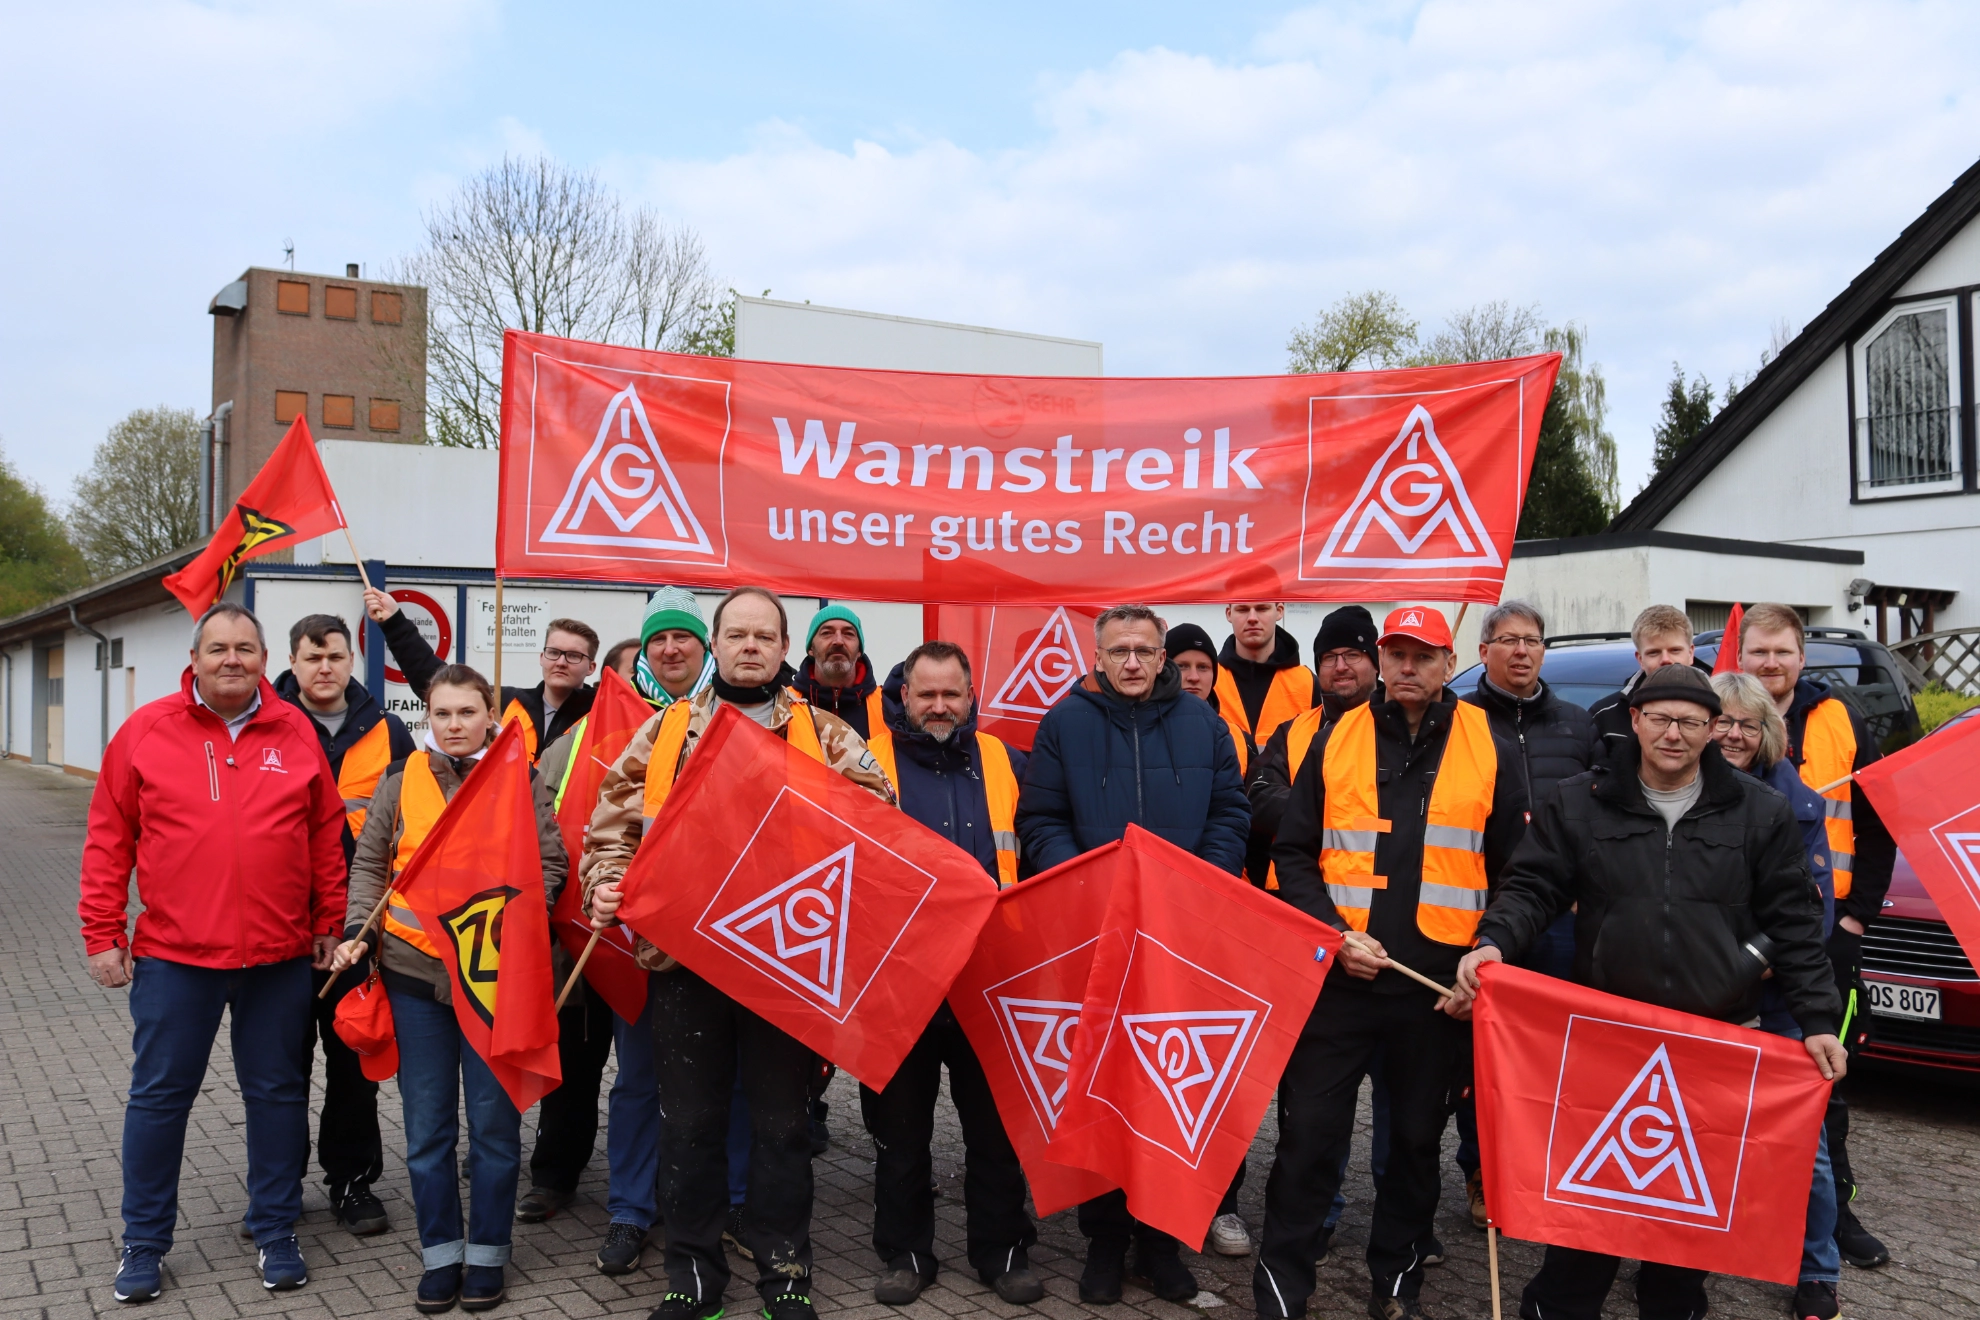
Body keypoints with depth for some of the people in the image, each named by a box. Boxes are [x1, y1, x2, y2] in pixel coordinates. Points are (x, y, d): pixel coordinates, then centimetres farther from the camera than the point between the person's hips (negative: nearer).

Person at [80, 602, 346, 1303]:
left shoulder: (296, 732, 3)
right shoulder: (146, 731, 0)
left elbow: (327, 832, 7)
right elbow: (108, 841, 2)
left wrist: (328, 922, 6)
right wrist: (103, 934, 0)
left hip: (279, 956, 1)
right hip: (172, 955, -1)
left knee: (278, 1093, 10)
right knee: (159, 1097, 9)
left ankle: (275, 1234, 25)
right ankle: (143, 1244, 26)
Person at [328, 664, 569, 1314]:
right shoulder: (401, 779, 5)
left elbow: (549, 861, 1)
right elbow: (369, 863, 9)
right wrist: (357, 930, -4)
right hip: (414, 968, 2)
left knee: (493, 1119, 6)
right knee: (427, 1125, 9)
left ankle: (488, 1254, 21)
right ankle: (441, 1254, 24)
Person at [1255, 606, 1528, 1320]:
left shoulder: (1491, 748, 2)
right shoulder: (1336, 740, 2)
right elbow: (1294, 853, 2)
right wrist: (1334, 933, -10)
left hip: (1442, 983, 1)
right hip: (1339, 974, 0)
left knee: (1417, 1135, 15)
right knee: (1310, 1131, 3)